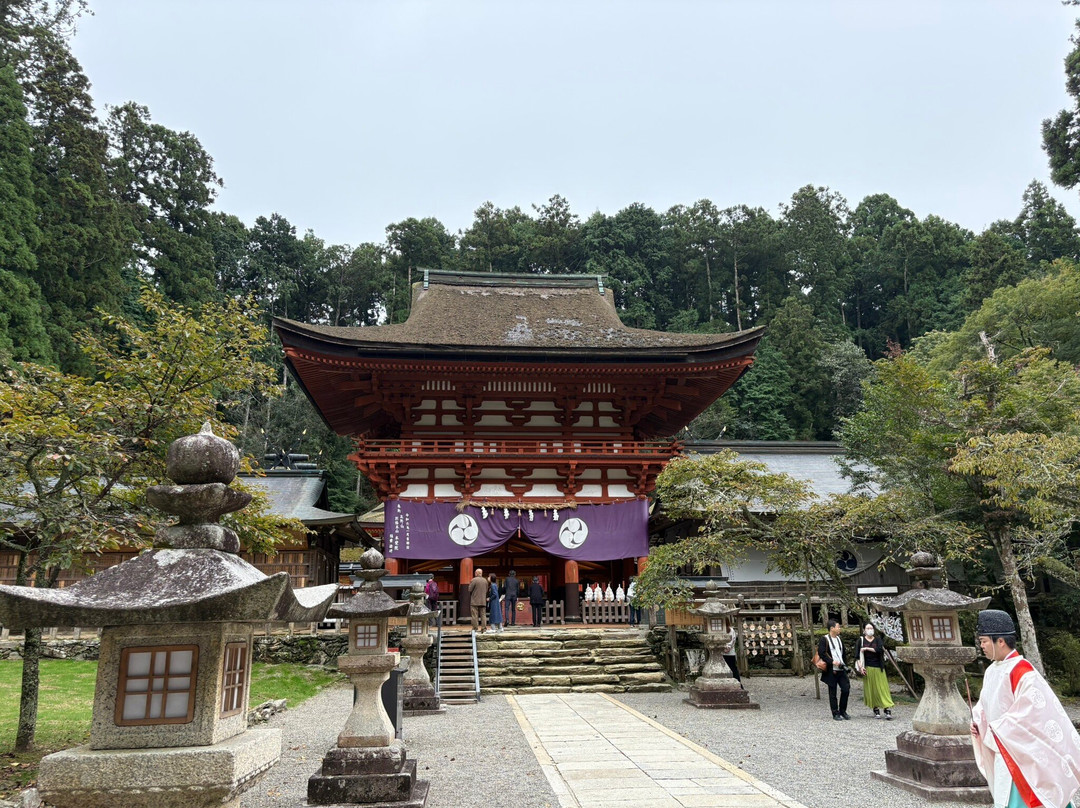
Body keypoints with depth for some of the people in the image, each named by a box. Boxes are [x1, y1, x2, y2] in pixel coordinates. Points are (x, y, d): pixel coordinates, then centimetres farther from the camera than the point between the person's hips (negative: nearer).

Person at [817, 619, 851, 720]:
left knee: (846, 689, 1)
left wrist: (843, 663, 15)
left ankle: (843, 711, 18)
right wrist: (832, 661, -22)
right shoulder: (824, 639, -8)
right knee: (833, 693, 2)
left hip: (841, 669, 6)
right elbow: (821, 653, -17)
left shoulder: (839, 639, 15)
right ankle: (836, 714, 10)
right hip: (831, 670, -6)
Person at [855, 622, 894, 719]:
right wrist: (860, 667, -11)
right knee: (871, 690, 1)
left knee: (882, 688, -5)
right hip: (868, 668, 0)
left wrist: (867, 648, -12)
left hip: (879, 668, 0)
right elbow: (857, 655, -1)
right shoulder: (861, 640, 4)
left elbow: (880, 649, -13)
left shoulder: (877, 639, 5)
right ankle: (876, 710, 9)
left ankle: (888, 711, -9)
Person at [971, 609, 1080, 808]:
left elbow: (1032, 710, -22)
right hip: (1003, 752, 8)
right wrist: (977, 722, 1)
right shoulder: (992, 671, 6)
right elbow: (985, 705, 18)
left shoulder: (1021, 671, -20)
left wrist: (996, 729, -17)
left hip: (1022, 753, -8)